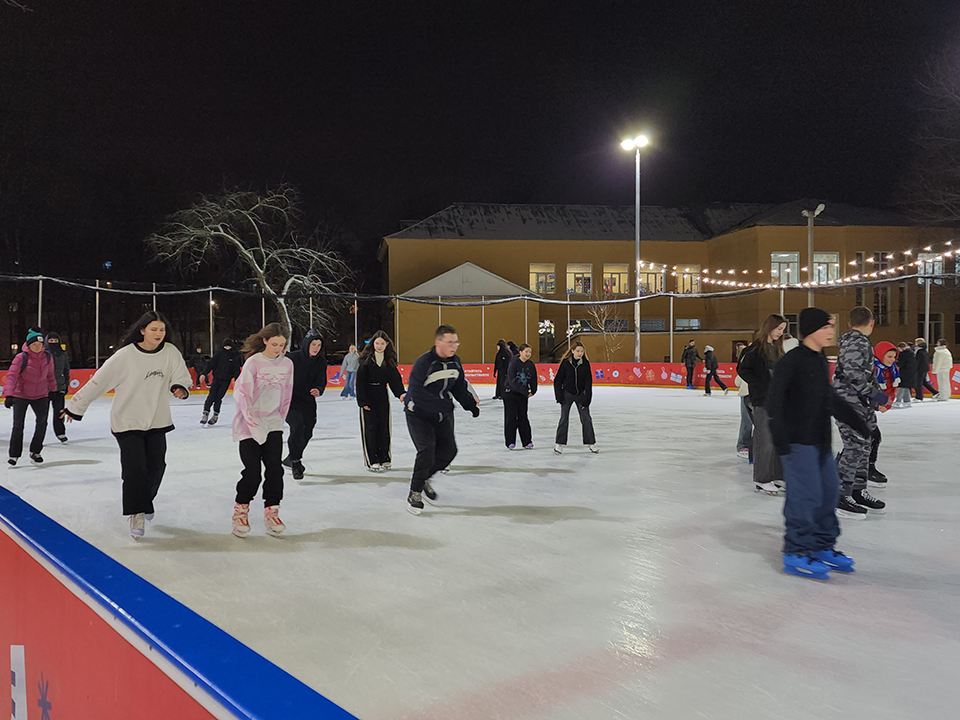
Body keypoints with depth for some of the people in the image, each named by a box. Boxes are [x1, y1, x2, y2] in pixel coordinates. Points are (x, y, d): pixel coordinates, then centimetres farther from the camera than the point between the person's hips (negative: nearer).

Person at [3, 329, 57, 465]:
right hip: (21, 396, -3)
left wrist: (52, 390, 21)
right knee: (18, 425, -3)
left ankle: (35, 452, 13)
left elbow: (50, 374, 11)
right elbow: (11, 376, -24)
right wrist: (9, 395, -35)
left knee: (42, 422, -5)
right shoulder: (21, 357, -17)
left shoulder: (47, 356, -4)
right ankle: (14, 454, 14)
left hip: (41, 395, 3)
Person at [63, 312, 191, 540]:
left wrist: (179, 387, -26)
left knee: (156, 466, 10)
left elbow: (181, 374, -2)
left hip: (157, 420, 4)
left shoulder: (170, 352, -5)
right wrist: (76, 407, -5)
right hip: (128, 421, -4)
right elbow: (99, 381, -10)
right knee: (134, 468, -8)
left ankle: (145, 500, 37)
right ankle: (136, 513, 5)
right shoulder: (126, 355, -15)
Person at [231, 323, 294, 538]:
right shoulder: (253, 362, -11)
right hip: (249, 424, -4)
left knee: (275, 468, -3)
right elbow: (242, 393, -11)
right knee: (252, 471, -4)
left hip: (273, 423, 4)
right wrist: (253, 422, -13)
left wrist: (280, 418, 11)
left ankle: (271, 512, 9)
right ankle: (241, 510, 16)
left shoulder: (287, 364, 2)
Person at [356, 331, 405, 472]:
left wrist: (400, 393, -16)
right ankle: (371, 461, 0)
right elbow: (360, 381, -8)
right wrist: (362, 401, -13)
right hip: (368, 398, -4)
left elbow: (395, 378, 0)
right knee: (370, 428, -3)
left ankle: (384, 459, 16)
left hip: (382, 397, 4)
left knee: (384, 427, 7)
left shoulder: (389, 360, 4)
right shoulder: (366, 359, -8)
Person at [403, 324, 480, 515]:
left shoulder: (455, 362, -3)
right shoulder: (424, 362, -25)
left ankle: (423, 478, 28)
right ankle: (414, 493, -2)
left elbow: (459, 388, 10)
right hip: (418, 413, -7)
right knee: (427, 449, -19)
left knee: (449, 449, 5)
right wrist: (444, 405, -34)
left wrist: (470, 404, -3)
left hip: (441, 413, 7)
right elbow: (417, 394, -31)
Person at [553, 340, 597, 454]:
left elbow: (588, 382, -2)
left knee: (586, 418, 3)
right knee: (564, 419, 1)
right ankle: (559, 444, 10)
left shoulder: (585, 363, -3)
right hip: (567, 394, -1)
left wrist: (587, 398, -6)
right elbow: (558, 380, -2)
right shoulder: (565, 363, -7)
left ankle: (591, 443, 13)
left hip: (581, 395, 1)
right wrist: (559, 396, -7)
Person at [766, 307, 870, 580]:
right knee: (805, 494, -8)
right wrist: (780, 434, -27)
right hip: (798, 442, -9)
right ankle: (796, 552, 3)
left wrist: (857, 422, 31)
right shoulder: (792, 360, -12)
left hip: (821, 440, 9)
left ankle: (822, 546, 27)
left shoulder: (821, 362, 14)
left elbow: (831, 400, 26)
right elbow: (774, 399, -19)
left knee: (829, 491, 13)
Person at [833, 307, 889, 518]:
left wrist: (876, 400, 22)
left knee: (865, 444, 15)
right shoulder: (855, 341, -15)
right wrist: (874, 393, -22)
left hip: (860, 403, 11)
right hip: (848, 402, -11)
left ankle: (858, 491, 25)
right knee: (855, 446, -11)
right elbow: (852, 373, -26)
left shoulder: (861, 342, 18)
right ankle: (840, 496, -5)